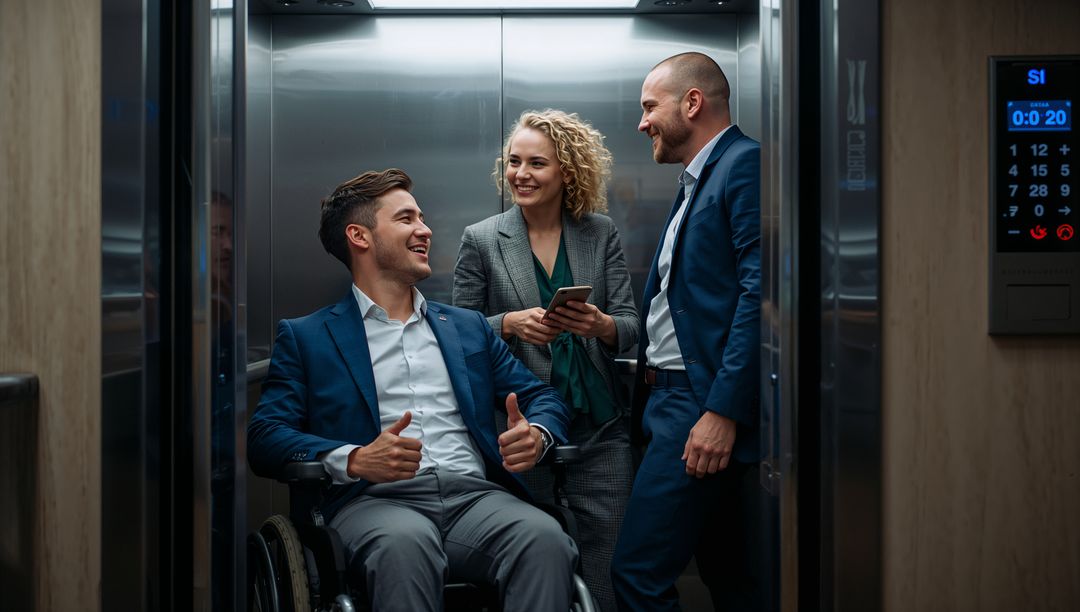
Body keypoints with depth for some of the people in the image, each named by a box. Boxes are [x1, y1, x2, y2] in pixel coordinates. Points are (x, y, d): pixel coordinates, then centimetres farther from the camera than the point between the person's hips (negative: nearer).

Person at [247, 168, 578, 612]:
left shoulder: (468, 327, 27)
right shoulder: (304, 337, 14)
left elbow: (542, 397, 22)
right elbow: (264, 437, 2)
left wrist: (536, 435, -4)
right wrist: (354, 460, -17)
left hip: (475, 493, 3)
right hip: (373, 499, -3)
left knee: (545, 538, -31)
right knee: (405, 543, -39)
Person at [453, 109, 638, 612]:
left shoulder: (601, 233, 7)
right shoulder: (481, 240, 3)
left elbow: (630, 326, 5)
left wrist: (600, 325, -18)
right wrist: (510, 323, -15)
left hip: (599, 426, 1)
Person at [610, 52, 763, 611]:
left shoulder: (745, 164, -9)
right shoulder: (695, 181, 22)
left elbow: (759, 292, -19)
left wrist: (722, 411, -23)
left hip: (705, 404, -10)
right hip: (676, 397, 10)